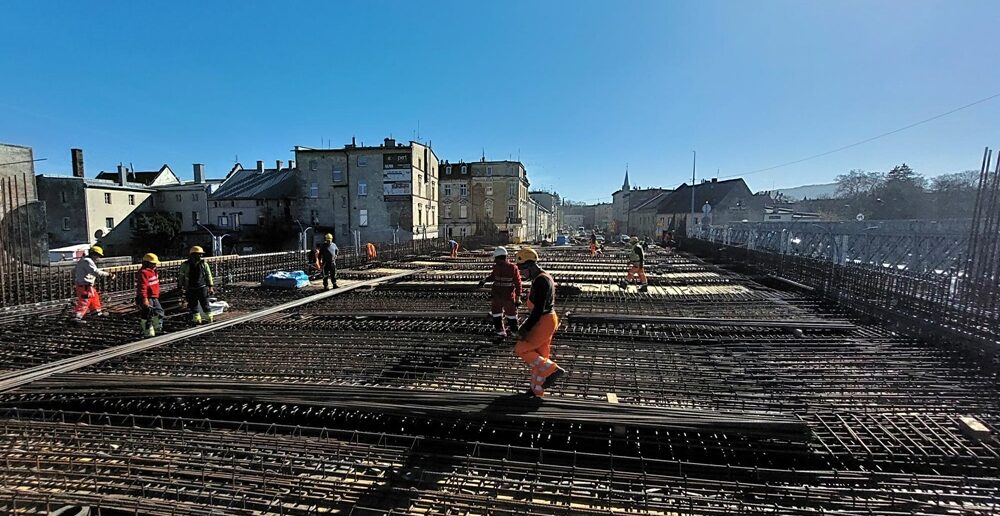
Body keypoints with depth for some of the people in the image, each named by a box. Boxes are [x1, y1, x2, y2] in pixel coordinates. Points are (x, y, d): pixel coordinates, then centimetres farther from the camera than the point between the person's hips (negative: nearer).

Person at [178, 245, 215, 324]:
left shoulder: (204, 264, -1)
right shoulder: (185, 265, -4)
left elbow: (208, 275, 5)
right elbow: (181, 276, 4)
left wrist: (210, 286, 3)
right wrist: (180, 287, 4)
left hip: (202, 288, 0)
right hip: (191, 289, 0)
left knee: (205, 304, 4)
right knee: (193, 305, 7)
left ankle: (209, 317, 12)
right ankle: (196, 319, 17)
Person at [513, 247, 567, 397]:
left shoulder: (540, 280, -20)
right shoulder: (544, 278, 13)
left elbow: (538, 309, -24)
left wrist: (525, 328, -18)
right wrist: (526, 325, 16)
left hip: (544, 322, -10)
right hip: (546, 320, 10)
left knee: (521, 349, -3)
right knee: (539, 355, 16)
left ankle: (552, 370, -1)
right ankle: (537, 390, 27)